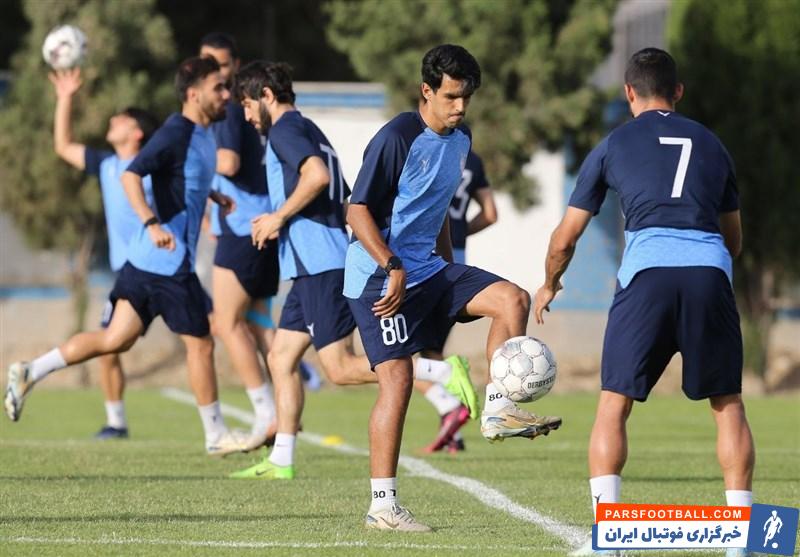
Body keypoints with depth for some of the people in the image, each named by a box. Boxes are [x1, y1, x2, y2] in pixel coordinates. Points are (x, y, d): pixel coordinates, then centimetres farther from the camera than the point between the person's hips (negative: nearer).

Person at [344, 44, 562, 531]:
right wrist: (394, 268, -25)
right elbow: (359, 211, -17)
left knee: (512, 299, -10)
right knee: (398, 380, -11)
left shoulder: (460, 140, 10)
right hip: (380, 277, -8)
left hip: (428, 268, 8)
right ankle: (383, 505, -7)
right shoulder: (397, 138, -15)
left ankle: (498, 410, -4)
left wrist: (449, 269, 24)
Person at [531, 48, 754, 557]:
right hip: (711, 271, 2)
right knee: (728, 405, 13)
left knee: (614, 405, 5)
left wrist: (549, 286, 40)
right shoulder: (712, 145, 24)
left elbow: (565, 238, 20)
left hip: (648, 272, -2)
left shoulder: (613, 146, 17)